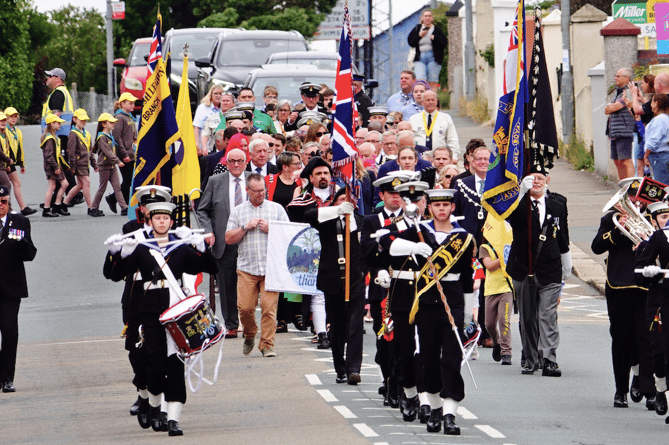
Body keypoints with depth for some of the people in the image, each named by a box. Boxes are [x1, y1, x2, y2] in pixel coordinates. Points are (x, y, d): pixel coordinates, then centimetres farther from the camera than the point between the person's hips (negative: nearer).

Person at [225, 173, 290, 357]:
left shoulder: (277, 209, 11)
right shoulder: (238, 211, 13)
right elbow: (228, 238, 8)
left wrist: (270, 229, -6)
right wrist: (245, 228, -5)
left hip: (271, 267, -1)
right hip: (246, 268, 1)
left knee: (269, 306, -10)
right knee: (245, 307, -6)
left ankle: (267, 344, -3)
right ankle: (249, 335, 21)